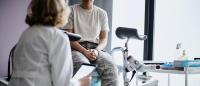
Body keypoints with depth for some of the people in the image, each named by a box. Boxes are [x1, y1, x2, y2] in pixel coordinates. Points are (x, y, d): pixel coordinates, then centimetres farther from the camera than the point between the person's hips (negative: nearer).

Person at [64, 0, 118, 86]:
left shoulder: (102, 13, 13)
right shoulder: (72, 10, 4)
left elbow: (104, 38, 10)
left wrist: (97, 50, -12)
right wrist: (84, 51, -17)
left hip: (96, 48, 3)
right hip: (77, 48, -2)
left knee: (110, 66, -29)